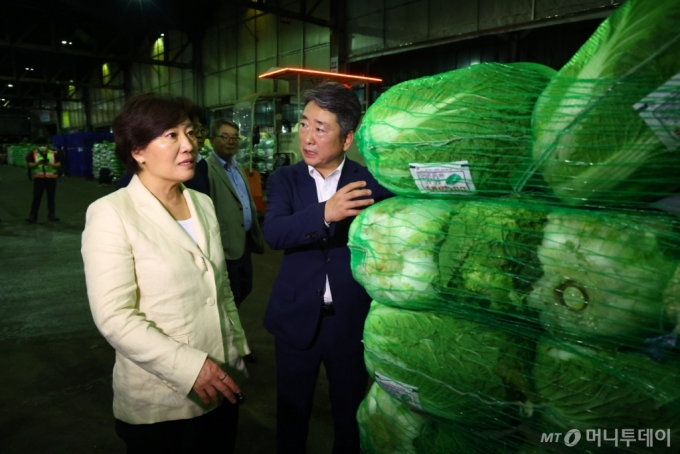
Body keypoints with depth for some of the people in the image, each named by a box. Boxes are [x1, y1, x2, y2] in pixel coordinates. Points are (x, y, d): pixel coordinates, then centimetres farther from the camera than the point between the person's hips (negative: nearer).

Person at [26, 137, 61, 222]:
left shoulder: (53, 153, 4)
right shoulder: (33, 154, 3)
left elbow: (59, 165, 2)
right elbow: (29, 165, -2)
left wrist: (50, 164, -17)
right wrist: (38, 163, -20)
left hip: (51, 178, 1)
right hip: (39, 178, -1)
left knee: (51, 197, 6)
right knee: (37, 197, -2)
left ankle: (51, 214, 14)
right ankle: (33, 215, 3)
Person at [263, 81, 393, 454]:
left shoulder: (372, 183, -7)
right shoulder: (284, 179, -3)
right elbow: (273, 233, -22)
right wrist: (325, 213, -37)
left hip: (352, 318, 0)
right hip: (297, 317, 1)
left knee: (350, 413, 19)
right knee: (291, 412, 19)